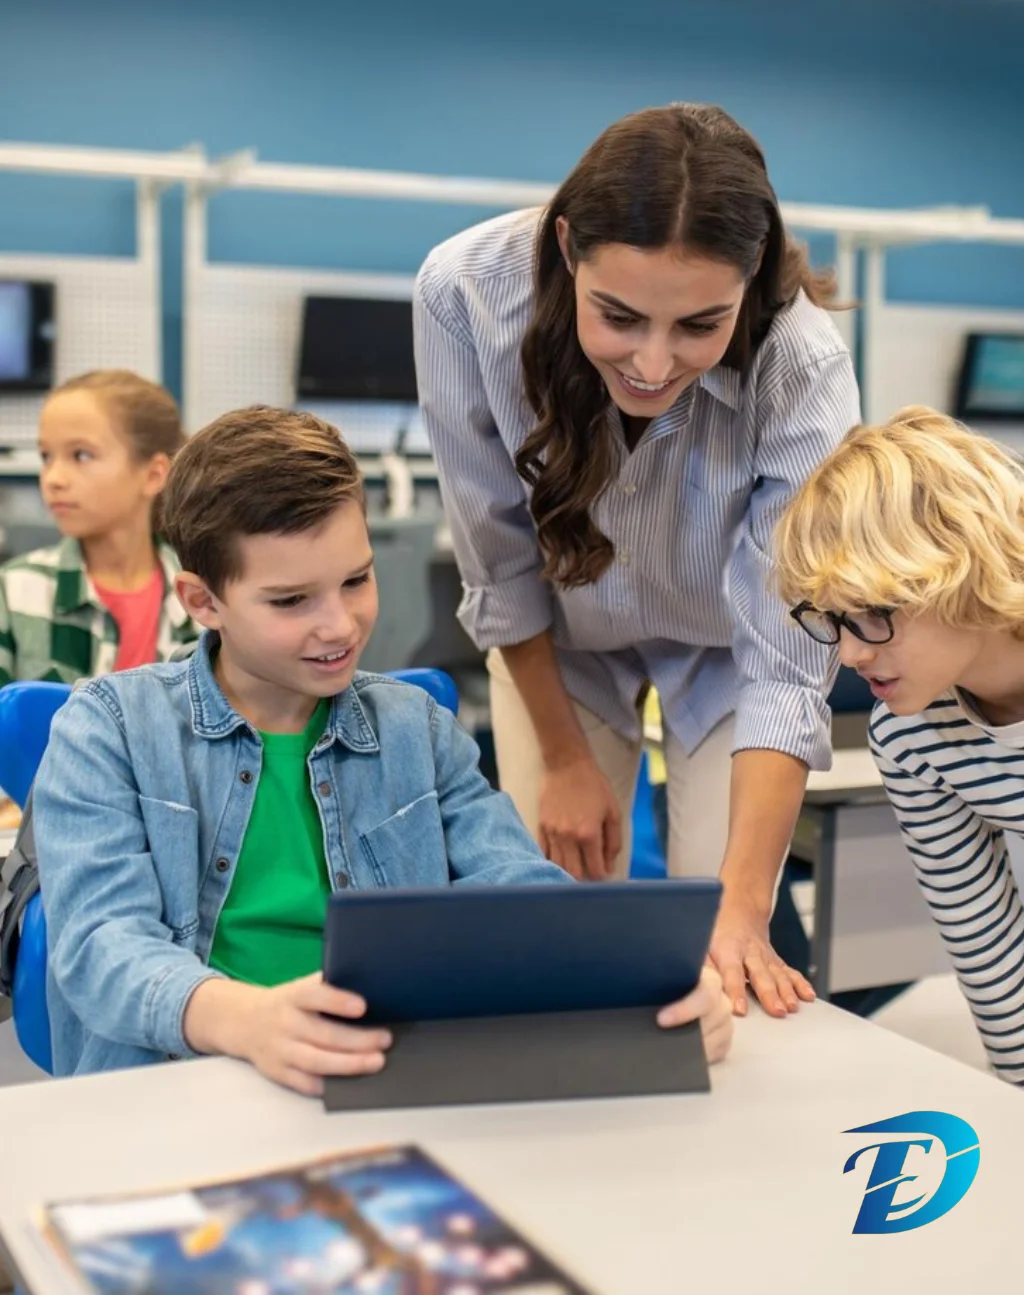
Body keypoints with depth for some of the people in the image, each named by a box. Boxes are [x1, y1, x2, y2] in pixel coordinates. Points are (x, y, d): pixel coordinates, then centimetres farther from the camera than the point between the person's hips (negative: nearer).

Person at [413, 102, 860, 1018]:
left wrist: (744, 910, -43)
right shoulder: (465, 292, -33)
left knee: (716, 938, -4)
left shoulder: (803, 371, -35)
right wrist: (565, 760, -10)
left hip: (722, 640, 0)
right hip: (561, 634, 1)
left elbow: (785, 661, -34)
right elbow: (502, 561, -20)